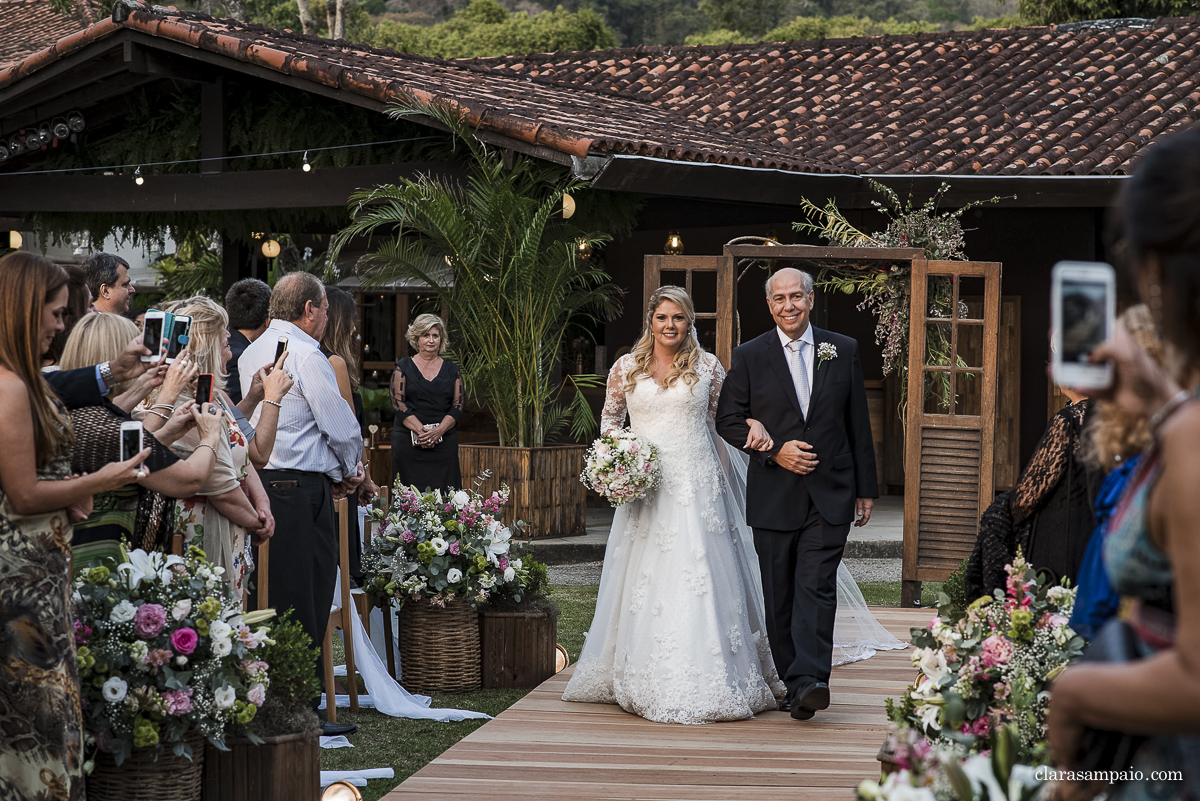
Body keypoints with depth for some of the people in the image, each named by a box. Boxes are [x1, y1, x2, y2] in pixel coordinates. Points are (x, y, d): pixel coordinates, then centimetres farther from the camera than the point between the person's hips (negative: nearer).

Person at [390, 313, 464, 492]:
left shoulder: (451, 370, 12)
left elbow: (458, 407, 5)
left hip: (444, 442, 2)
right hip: (408, 442, -2)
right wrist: (421, 430, -15)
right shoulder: (403, 367, 7)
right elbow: (398, 404, -3)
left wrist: (438, 431, -13)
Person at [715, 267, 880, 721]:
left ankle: (810, 680, -20)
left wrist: (865, 489, 9)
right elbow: (728, 420, 3)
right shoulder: (749, 356, 3)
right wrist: (775, 450, -10)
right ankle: (791, 682, 14)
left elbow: (858, 425, 10)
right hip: (773, 497, 1)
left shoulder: (843, 351, 7)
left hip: (829, 496, -1)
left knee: (817, 589, -12)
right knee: (779, 595, 5)